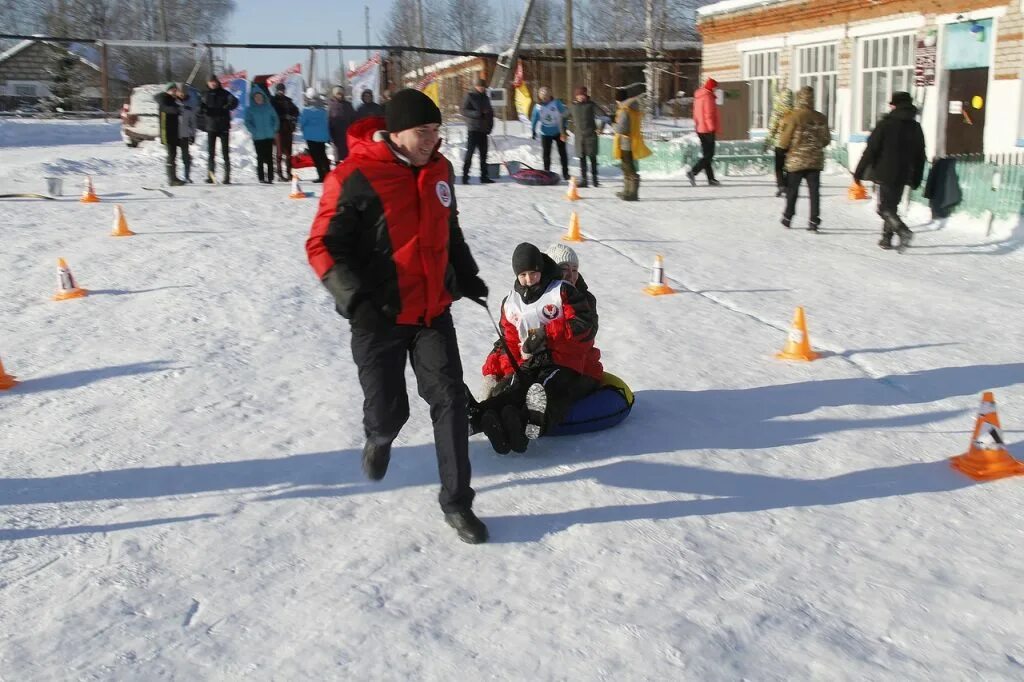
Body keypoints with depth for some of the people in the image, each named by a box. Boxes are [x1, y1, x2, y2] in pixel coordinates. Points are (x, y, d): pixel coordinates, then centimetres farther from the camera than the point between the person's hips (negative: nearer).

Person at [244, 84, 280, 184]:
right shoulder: (250, 109, 2)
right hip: (257, 138, -1)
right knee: (260, 158, -1)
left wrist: (274, 129, -1)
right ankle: (261, 178, 2)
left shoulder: (269, 107, 6)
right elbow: (247, 122, 0)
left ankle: (270, 178, 6)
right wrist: (254, 131, -12)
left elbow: (275, 118, 11)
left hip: (269, 136, 1)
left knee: (269, 157, 2)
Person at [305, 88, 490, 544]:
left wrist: (466, 276, 22)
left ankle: (456, 502, 9)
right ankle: (379, 437, 45)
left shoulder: (439, 169, 4)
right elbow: (323, 246, -14)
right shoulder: (354, 178, -16)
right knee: (388, 410, 6)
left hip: (433, 311, 5)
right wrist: (354, 297, -26)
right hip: (379, 317, -4)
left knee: (450, 400, -3)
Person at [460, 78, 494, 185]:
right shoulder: (470, 96, -2)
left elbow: (490, 112, 21)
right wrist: (477, 114, -22)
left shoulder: (485, 98, 15)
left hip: (483, 130, 6)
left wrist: (490, 126, 8)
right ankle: (465, 177, -4)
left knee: (483, 154, 6)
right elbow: (464, 111, -10)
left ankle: (484, 176, 10)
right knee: (470, 153, -7)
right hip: (473, 129, -6)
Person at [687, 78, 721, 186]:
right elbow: (709, 114, -19)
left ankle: (711, 178, 12)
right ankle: (693, 172, -20)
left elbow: (696, 114, 19)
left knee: (706, 154, 10)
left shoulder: (698, 96, 15)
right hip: (707, 130, -10)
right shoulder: (708, 97, -13)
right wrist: (712, 128, -18)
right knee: (709, 154, -8)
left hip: (700, 129, 10)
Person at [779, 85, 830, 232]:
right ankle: (814, 221, -2)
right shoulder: (821, 118, 1)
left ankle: (787, 218, 22)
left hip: (796, 160, -2)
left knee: (792, 190, 12)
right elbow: (826, 139, 9)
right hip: (815, 160, 3)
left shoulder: (792, 117, -13)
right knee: (814, 191, 3)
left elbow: (784, 141, -11)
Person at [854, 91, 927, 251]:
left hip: (885, 172, -6)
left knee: (885, 208, -6)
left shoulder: (886, 124, -8)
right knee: (892, 206, 16)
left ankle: (903, 231, -27)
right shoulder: (916, 128, 10)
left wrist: (859, 171, -5)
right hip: (903, 175, 6)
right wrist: (916, 178, 21)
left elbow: (871, 149, -10)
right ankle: (887, 238, 18)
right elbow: (920, 155, 14)